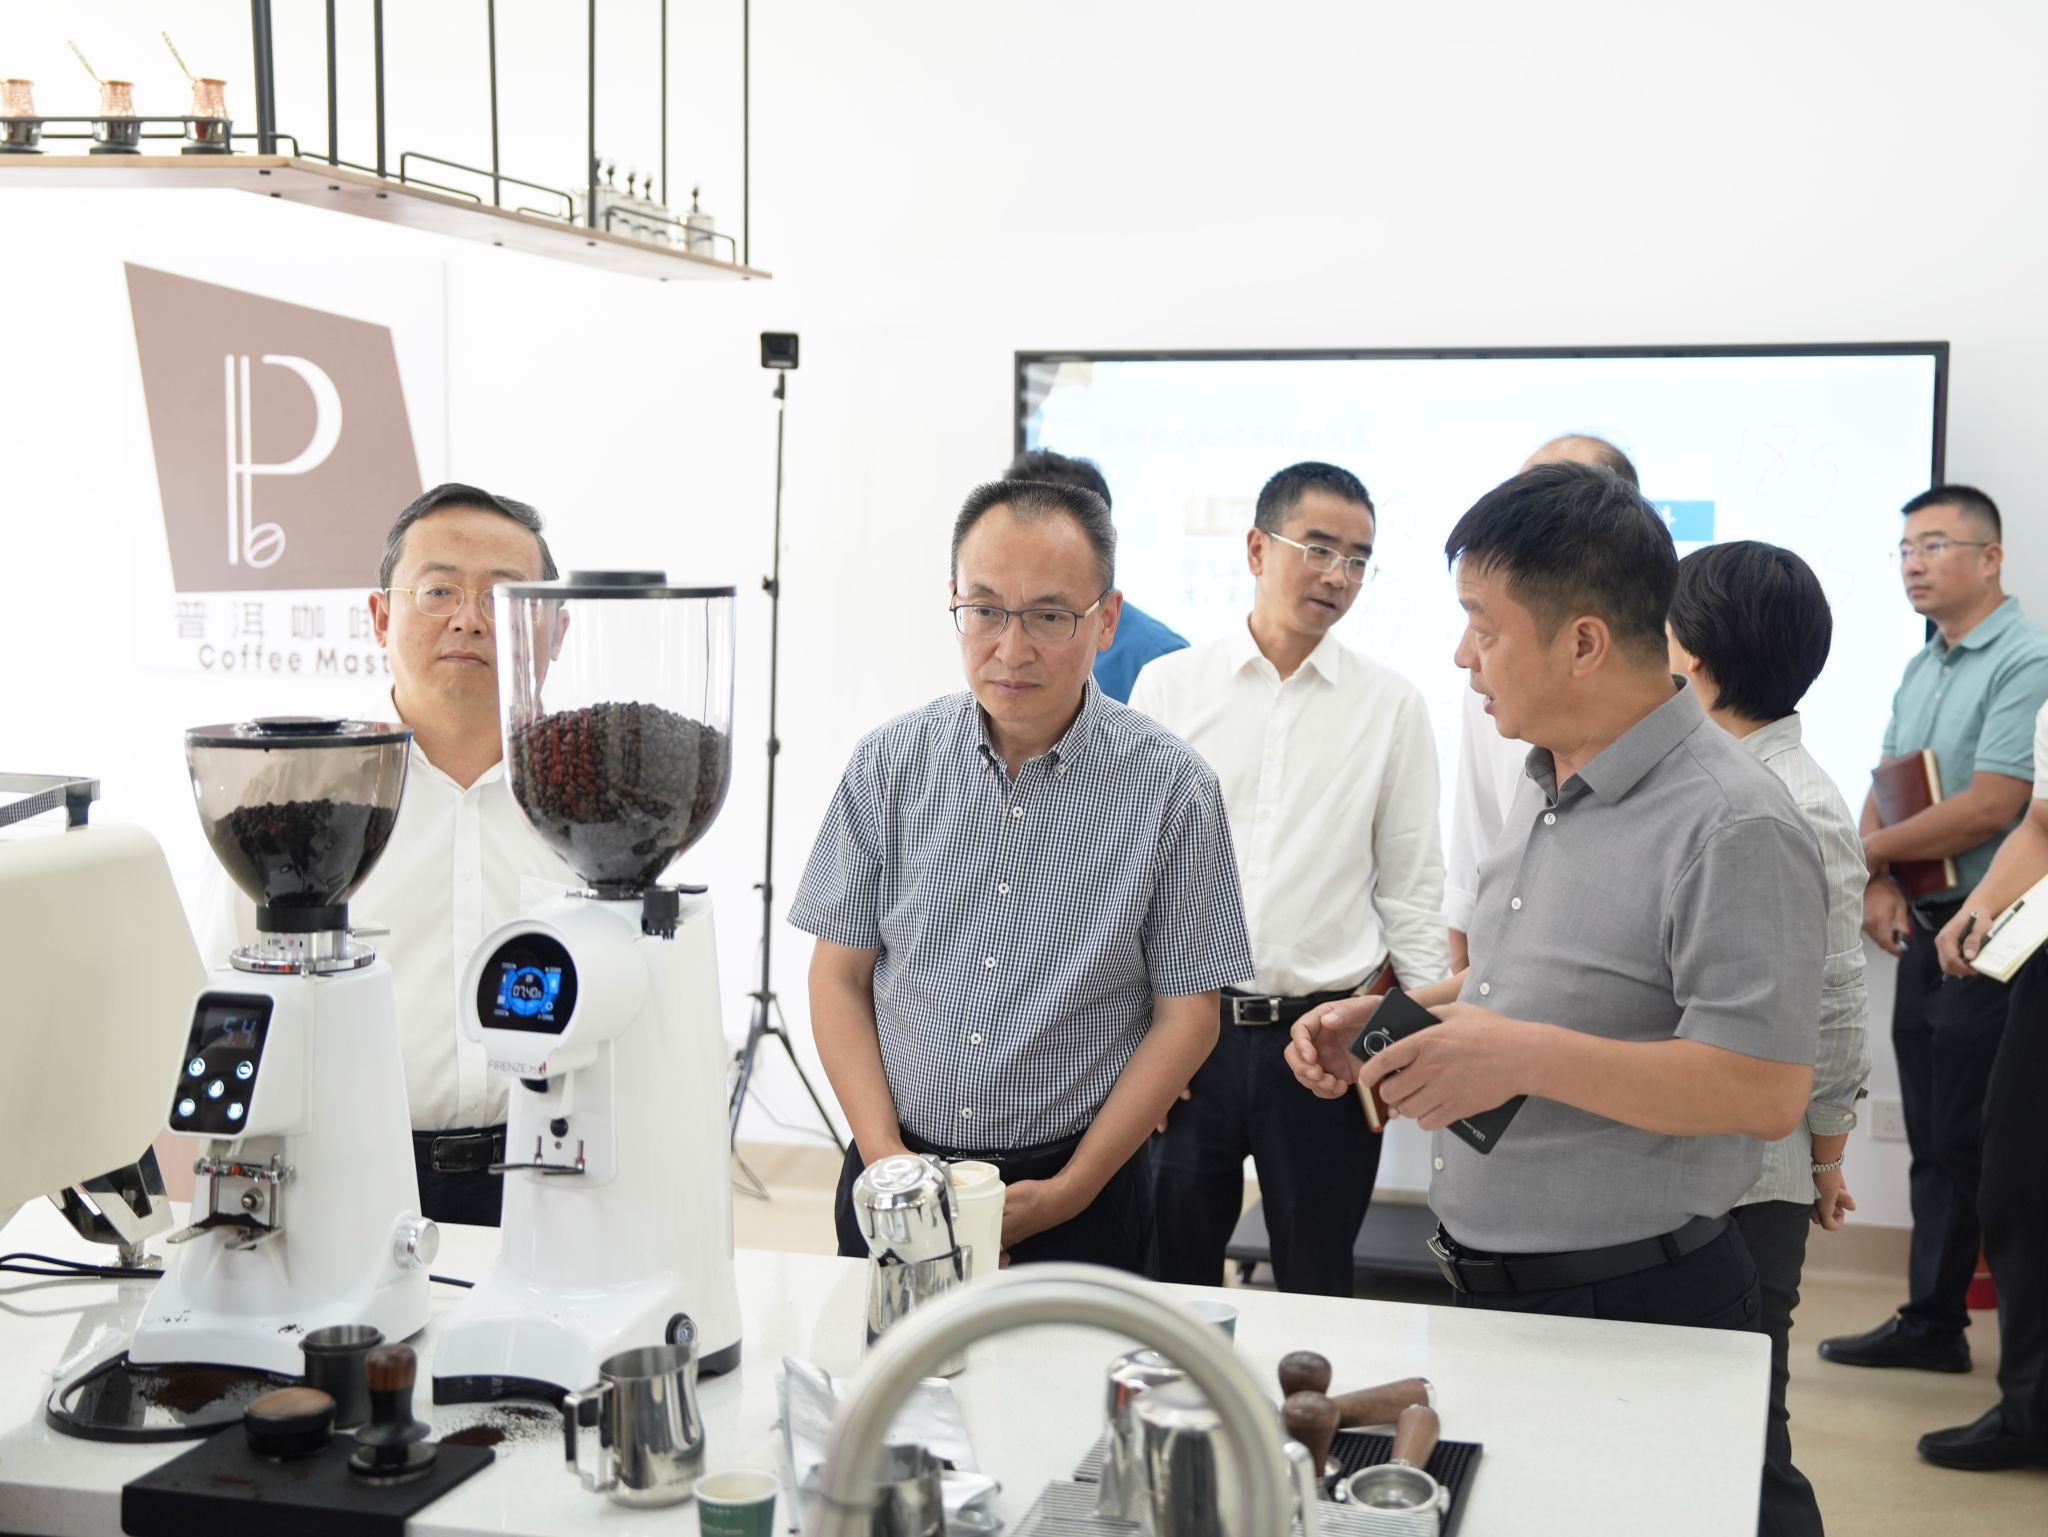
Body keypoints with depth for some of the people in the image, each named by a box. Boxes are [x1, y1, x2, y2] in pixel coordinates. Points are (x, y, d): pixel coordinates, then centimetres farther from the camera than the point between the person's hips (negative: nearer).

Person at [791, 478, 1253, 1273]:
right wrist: (885, 1156, -9)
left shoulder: (1172, 787, -10)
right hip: (895, 1181, 2)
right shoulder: (890, 762, -3)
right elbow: (839, 975, 1)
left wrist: (1070, 1189, -11)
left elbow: (1186, 1014, -5)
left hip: (1078, 1193, -2)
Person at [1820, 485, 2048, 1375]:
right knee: (1933, 1139, 13)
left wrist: (1868, 850, -9)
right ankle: (1931, 1324, 21)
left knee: (1974, 1144, -3)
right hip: (1924, 929, 8)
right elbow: (1885, 790, 15)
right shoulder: (1920, 670, 13)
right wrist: (1879, 885, -4)